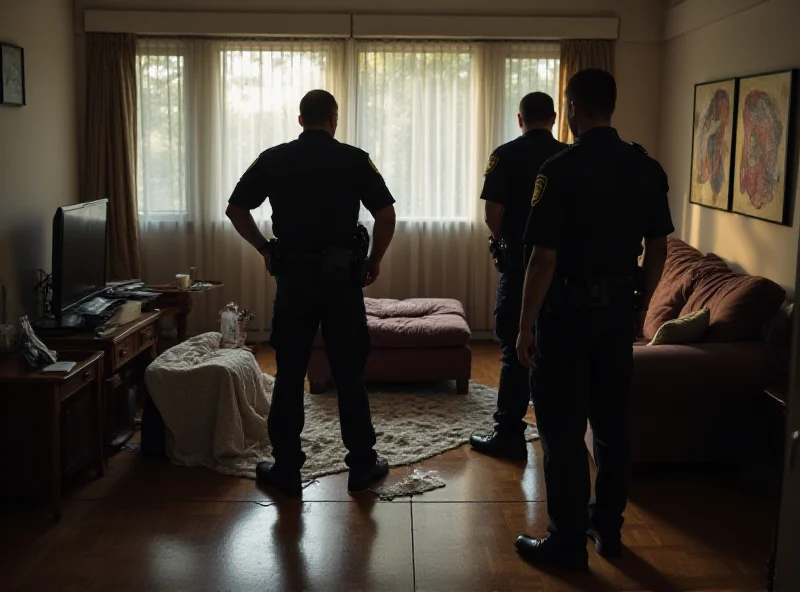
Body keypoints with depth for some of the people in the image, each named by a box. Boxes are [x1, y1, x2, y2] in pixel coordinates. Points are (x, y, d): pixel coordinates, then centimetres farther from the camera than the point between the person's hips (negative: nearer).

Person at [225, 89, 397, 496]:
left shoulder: (273, 160, 2)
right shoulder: (355, 160, -2)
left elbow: (235, 209, 3)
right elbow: (386, 214, -6)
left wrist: (265, 249, 12)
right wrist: (375, 260, 6)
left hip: (292, 277, 1)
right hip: (342, 278, -1)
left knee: (289, 375, 8)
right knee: (349, 374, 7)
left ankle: (286, 469, 14)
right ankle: (362, 465, 15)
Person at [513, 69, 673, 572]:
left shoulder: (561, 169, -15)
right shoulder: (647, 168, 3)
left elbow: (545, 257, -17)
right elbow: (658, 248, 8)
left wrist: (526, 326, -10)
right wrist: (641, 306, 18)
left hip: (569, 309, -6)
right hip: (620, 307, 6)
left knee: (562, 429, 3)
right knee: (611, 420, 16)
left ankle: (569, 543, 10)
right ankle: (609, 527, 27)